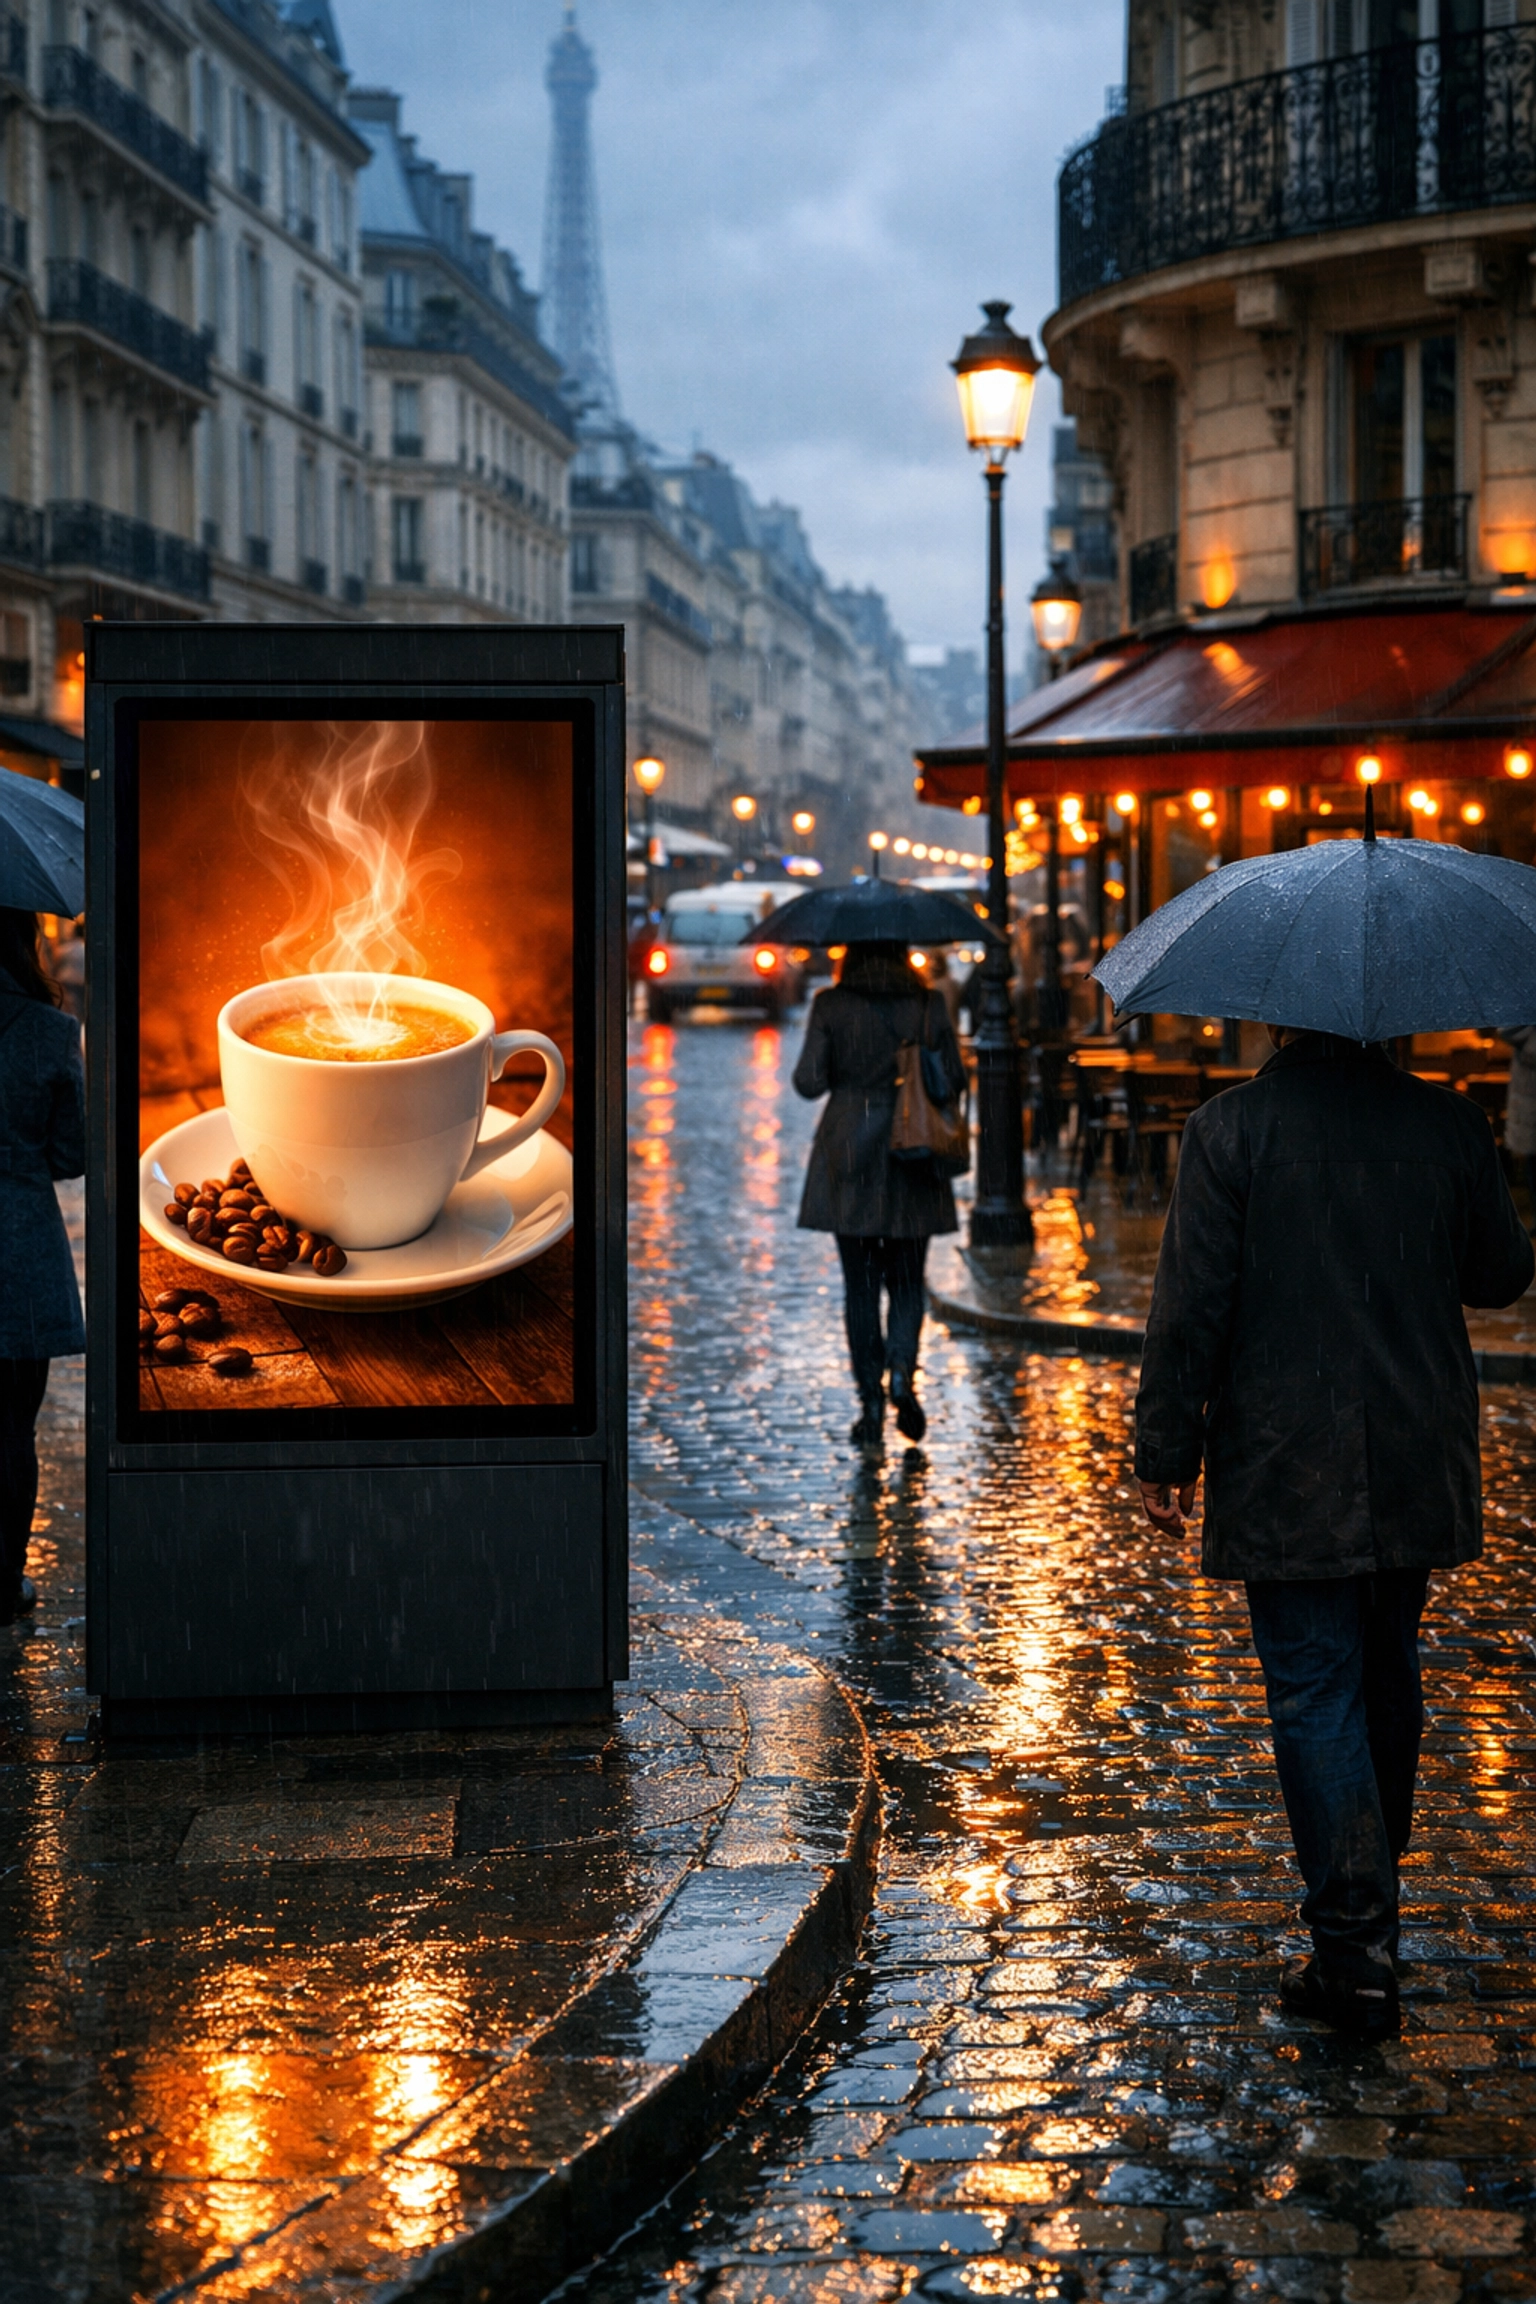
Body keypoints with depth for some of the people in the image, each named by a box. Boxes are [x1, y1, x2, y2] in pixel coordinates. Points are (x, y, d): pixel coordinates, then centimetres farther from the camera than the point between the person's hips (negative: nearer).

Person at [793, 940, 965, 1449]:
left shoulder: (831, 1006, -6)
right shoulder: (929, 1005, -3)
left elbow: (809, 1081, -8)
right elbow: (954, 1080, -1)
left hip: (849, 1158, -1)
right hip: (913, 1159, 1)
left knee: (860, 1284, 6)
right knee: (907, 1280, 13)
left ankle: (871, 1401, 4)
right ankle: (902, 1370, -10)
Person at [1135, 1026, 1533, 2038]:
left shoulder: (1228, 1129, -11)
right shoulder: (1450, 1124, -1)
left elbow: (1192, 1304, -12)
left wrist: (1166, 1452, -3)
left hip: (1286, 1478, -4)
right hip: (1420, 1466, 4)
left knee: (1317, 1697, 0)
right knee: (1389, 1681, 21)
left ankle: (1355, 1951, -4)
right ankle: (1373, 1894, 39)